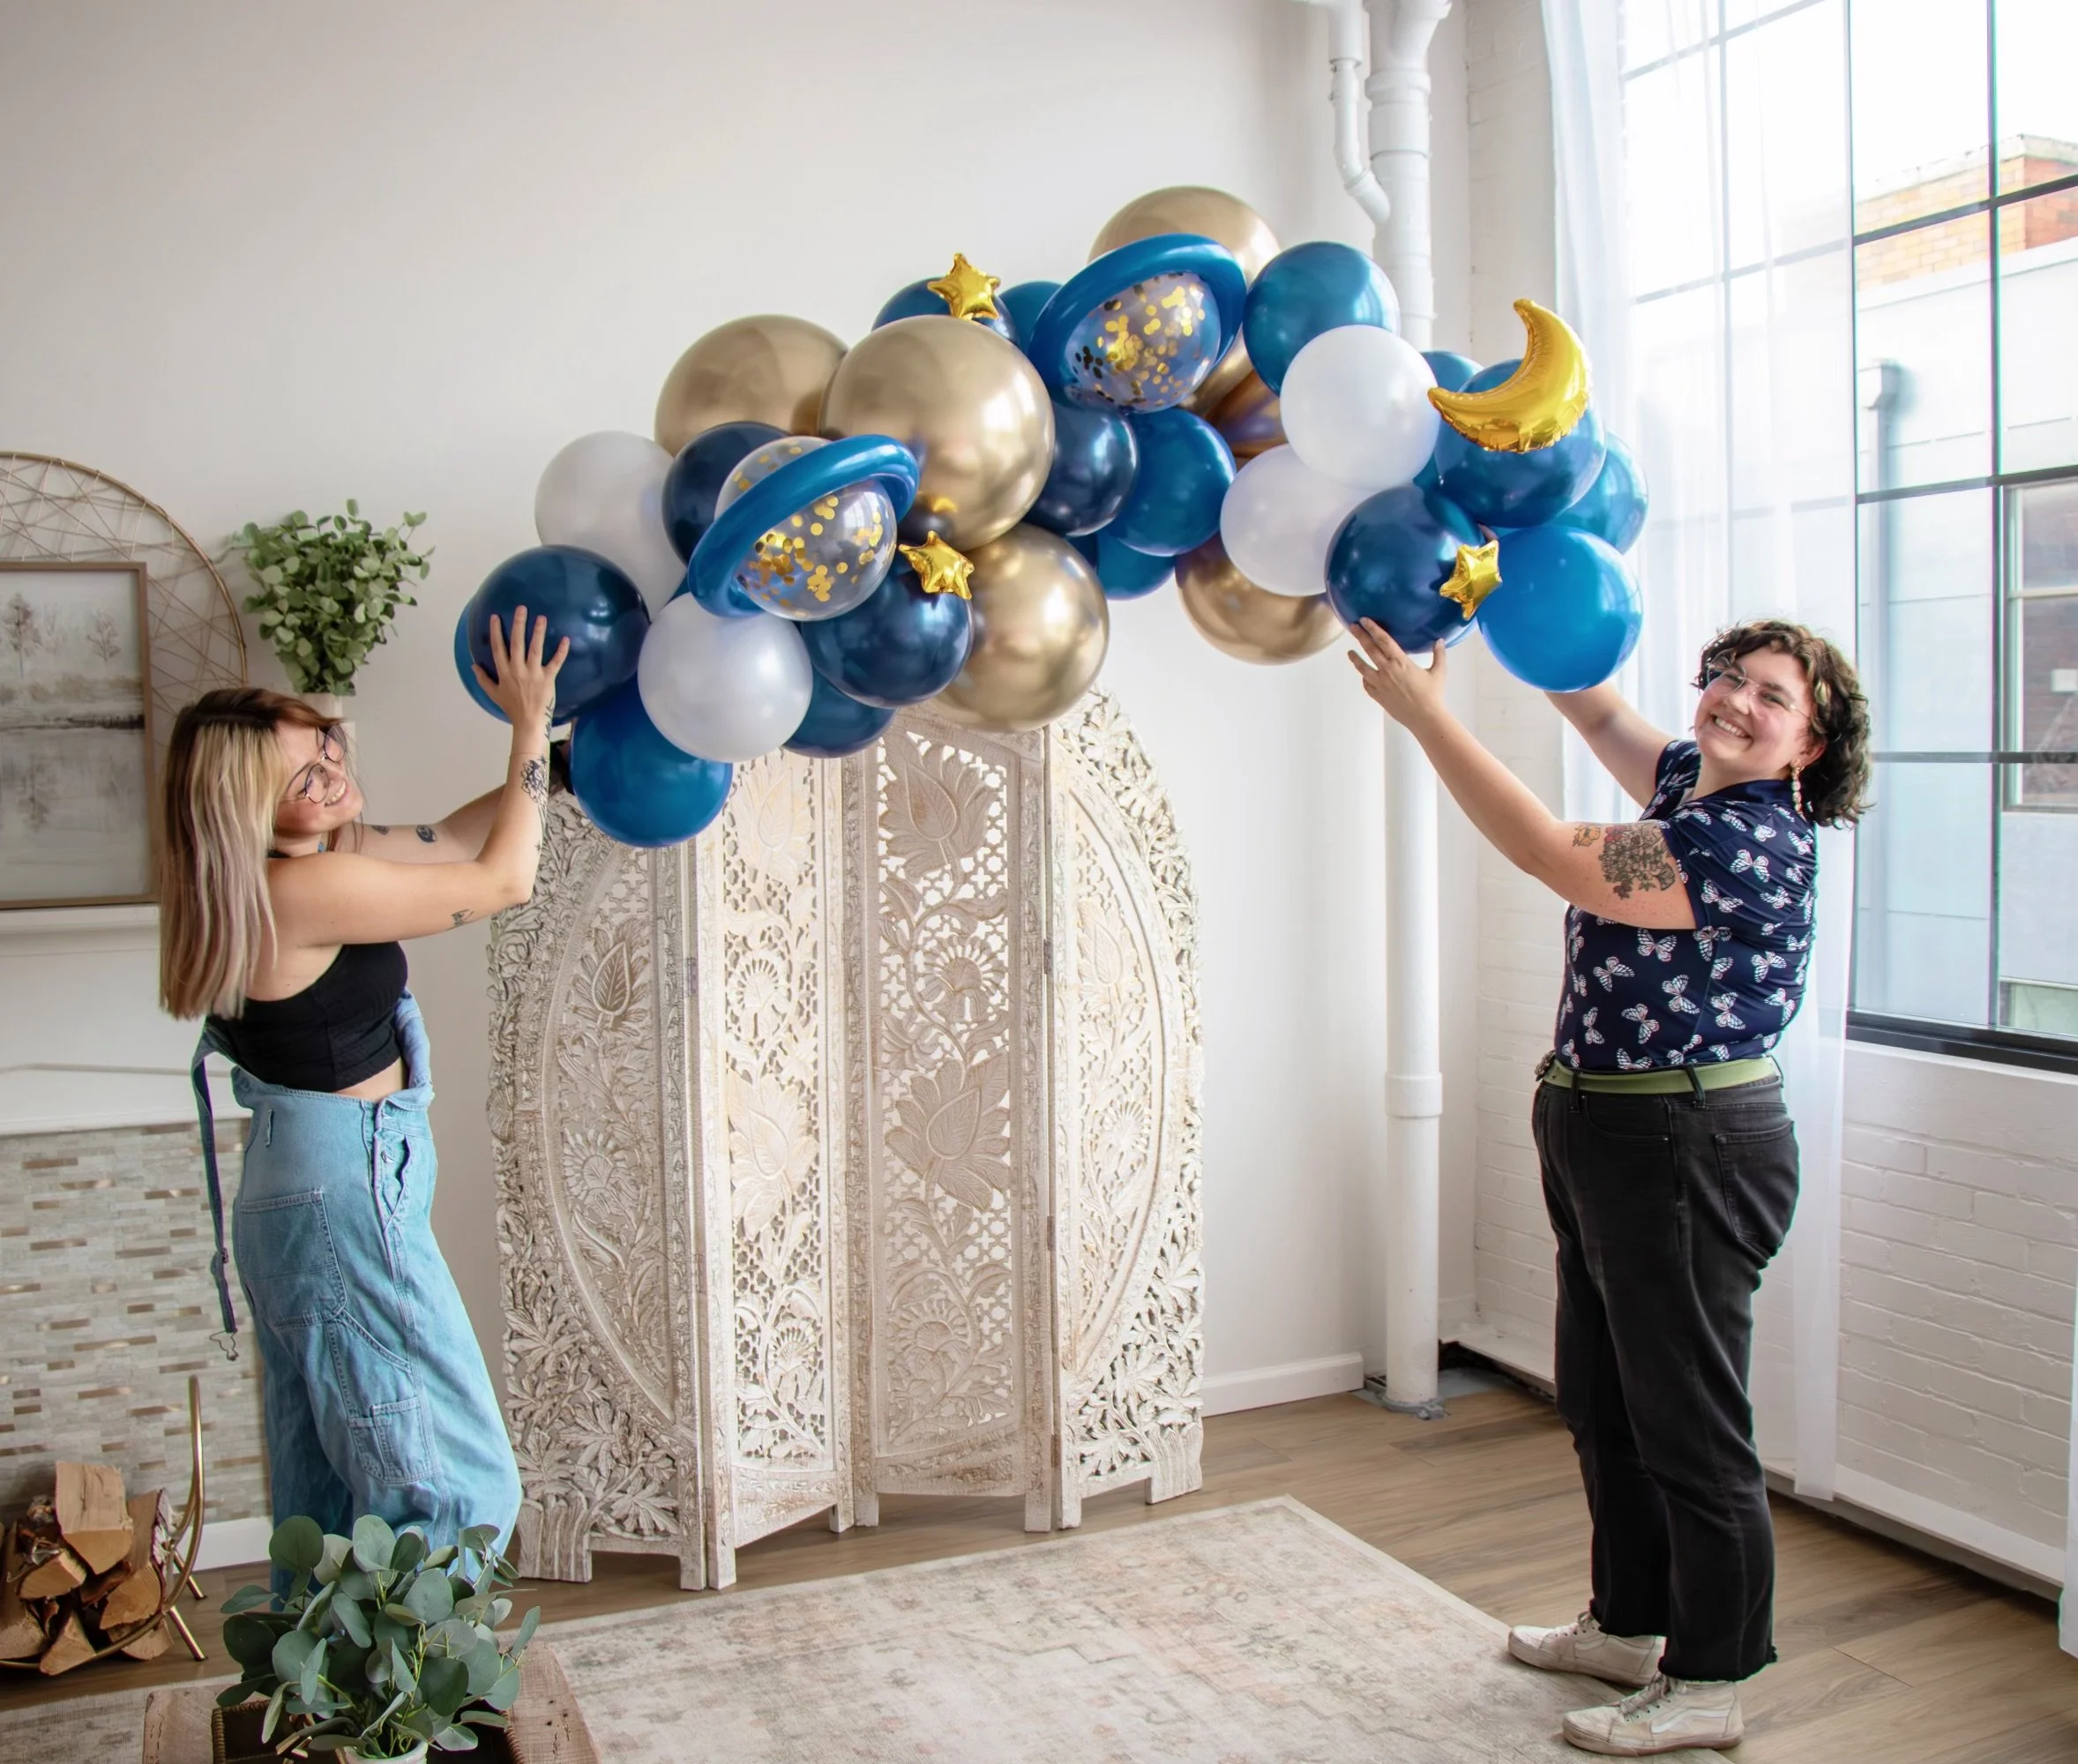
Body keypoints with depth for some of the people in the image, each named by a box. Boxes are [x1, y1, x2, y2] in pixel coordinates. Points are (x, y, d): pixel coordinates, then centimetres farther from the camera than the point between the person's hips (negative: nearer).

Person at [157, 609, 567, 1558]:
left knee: (326, 1487, 19)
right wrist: (530, 725, -7)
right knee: (451, 1483, -3)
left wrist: (548, 750, 10)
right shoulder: (306, 890, -22)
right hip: (347, 1195, -10)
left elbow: (452, 840, 16)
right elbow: (505, 879, -14)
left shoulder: (312, 859, 5)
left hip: (305, 1192, 10)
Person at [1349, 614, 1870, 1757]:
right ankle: (1627, 1624, 37)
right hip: (1604, 1143, 10)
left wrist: (1426, 716, -25)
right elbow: (1600, 712, 21)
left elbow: (1551, 856, -27)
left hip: (1688, 1152, -10)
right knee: (1602, 1403, 20)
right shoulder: (1688, 784, 7)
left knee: (1689, 1423, 3)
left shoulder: (1753, 845, -21)